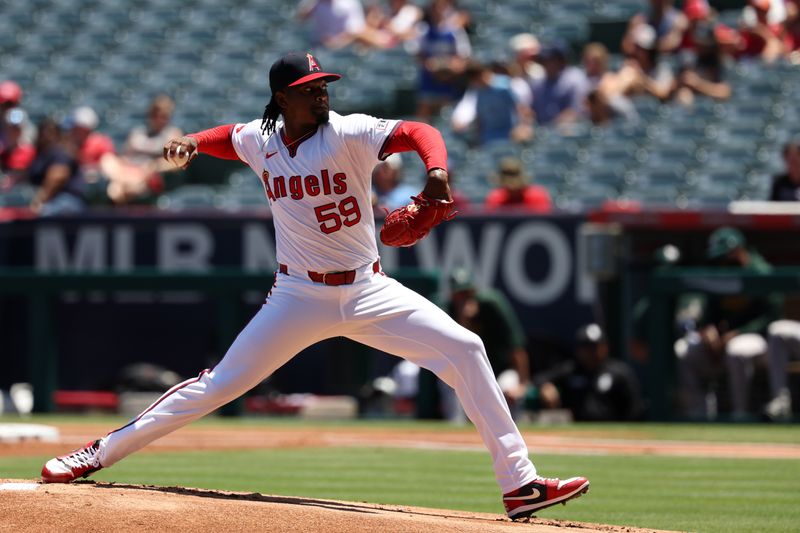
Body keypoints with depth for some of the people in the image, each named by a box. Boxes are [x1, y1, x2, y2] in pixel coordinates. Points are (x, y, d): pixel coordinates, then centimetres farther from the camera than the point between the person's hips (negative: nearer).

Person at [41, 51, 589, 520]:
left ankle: (519, 484, -10)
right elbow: (228, 136, 24)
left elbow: (418, 133, -26)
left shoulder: (348, 134, -11)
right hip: (300, 298, 1)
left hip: (368, 293, -1)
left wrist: (437, 175, -46)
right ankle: (98, 454, 9)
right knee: (219, 385, -4)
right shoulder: (260, 141, 0)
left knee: (464, 350, -15)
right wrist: (194, 142, 2)